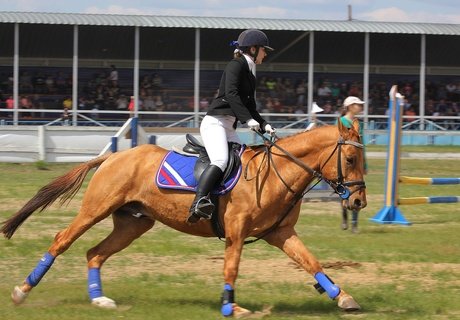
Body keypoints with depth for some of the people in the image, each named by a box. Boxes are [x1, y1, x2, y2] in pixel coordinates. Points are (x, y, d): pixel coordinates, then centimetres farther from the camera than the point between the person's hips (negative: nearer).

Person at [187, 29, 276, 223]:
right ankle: (199, 202, -43)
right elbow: (231, 94, -19)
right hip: (214, 122, -10)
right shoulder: (236, 65, -4)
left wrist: (264, 126, 9)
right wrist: (248, 120, -27)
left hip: (229, 128, 10)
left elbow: (250, 108, 26)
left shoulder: (250, 73, 22)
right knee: (220, 161, -30)